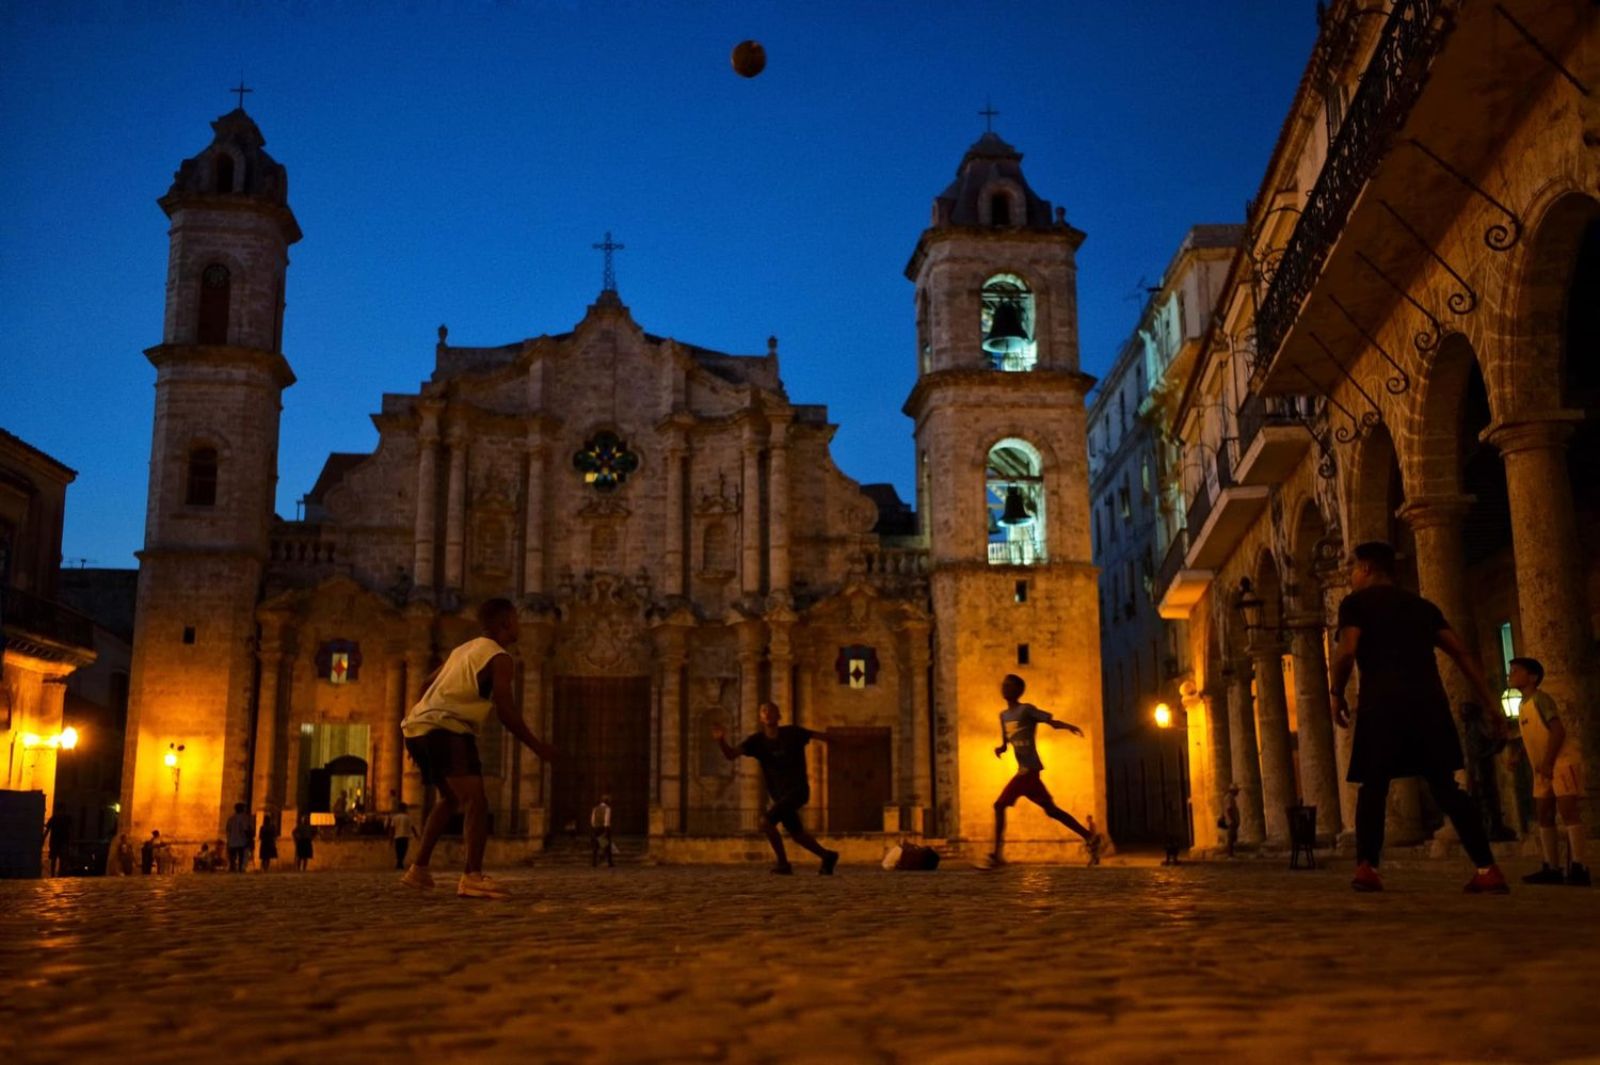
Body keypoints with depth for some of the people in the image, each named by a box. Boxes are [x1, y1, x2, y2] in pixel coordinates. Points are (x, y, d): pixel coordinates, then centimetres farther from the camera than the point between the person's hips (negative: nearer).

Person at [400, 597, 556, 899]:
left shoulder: (463, 650, 24)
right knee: (475, 801, -16)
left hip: (417, 725, 9)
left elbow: (426, 685, 32)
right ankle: (472, 877, -29)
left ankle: (418, 869, 27)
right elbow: (506, 713, -11)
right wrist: (538, 747, -2)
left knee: (451, 799, 25)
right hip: (445, 729, -9)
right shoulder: (500, 658, -3)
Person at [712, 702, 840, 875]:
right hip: (779, 794, 5)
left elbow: (819, 736, 3)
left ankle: (783, 863, -4)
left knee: (766, 821, -20)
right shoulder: (756, 740, -5)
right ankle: (827, 856, 39)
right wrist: (721, 741, -38)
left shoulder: (792, 733, -10)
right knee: (796, 834, 16)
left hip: (798, 790, -5)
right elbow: (731, 755, -18)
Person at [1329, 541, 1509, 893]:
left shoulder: (1356, 603, 8)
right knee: (1445, 786, 7)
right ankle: (1487, 869, -2)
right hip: (1429, 698, 4)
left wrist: (1336, 693, 5)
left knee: (1373, 785, 4)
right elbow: (1462, 652, 16)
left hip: (1383, 701, -4)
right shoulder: (1421, 605, 23)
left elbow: (1346, 651, -8)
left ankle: (1367, 866, -6)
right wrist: (1488, 701, 16)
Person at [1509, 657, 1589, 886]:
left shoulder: (1540, 698, -11)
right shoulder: (1523, 706, 16)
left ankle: (1578, 868, -16)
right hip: (1543, 768, 10)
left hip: (1562, 762, -10)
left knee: (1568, 811, -14)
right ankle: (1552, 868, 9)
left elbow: (1558, 731, -19)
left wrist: (1548, 762, -21)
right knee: (1544, 815, 7)